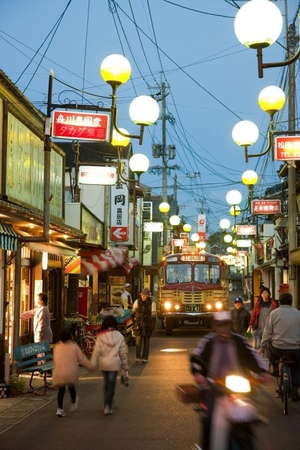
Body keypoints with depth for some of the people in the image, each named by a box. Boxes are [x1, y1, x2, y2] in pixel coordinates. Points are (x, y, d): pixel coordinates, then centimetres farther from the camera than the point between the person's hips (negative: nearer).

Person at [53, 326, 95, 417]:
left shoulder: (56, 347, 5)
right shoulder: (74, 347, -3)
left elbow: (55, 360, 14)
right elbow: (82, 359, 0)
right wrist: (91, 367, 12)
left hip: (58, 373, 2)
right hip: (71, 373, -2)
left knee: (61, 389, 19)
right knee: (71, 386, 25)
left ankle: (59, 409, 9)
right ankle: (73, 403, 44)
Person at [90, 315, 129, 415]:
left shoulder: (101, 337, -6)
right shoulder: (119, 336, -6)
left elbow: (96, 352, -7)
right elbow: (123, 353, -1)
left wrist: (93, 365, 0)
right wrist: (125, 368, 7)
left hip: (103, 364, 2)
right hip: (114, 364, -2)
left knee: (106, 383, 20)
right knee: (111, 385, 5)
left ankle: (107, 404, 30)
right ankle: (107, 407, -2)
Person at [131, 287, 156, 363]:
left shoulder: (152, 304, -9)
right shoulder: (137, 302, -2)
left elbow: (153, 316, -8)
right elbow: (133, 312, 10)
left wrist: (152, 326, -12)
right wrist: (134, 322, 13)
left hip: (147, 325, -1)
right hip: (138, 325, 1)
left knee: (146, 341, 5)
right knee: (138, 340, -4)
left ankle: (145, 358, 10)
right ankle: (138, 357, 0)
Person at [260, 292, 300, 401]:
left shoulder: (274, 313, -3)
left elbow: (267, 332, -1)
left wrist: (262, 347, 7)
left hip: (278, 348, -1)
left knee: (269, 347, 33)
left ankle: (276, 368, 29)